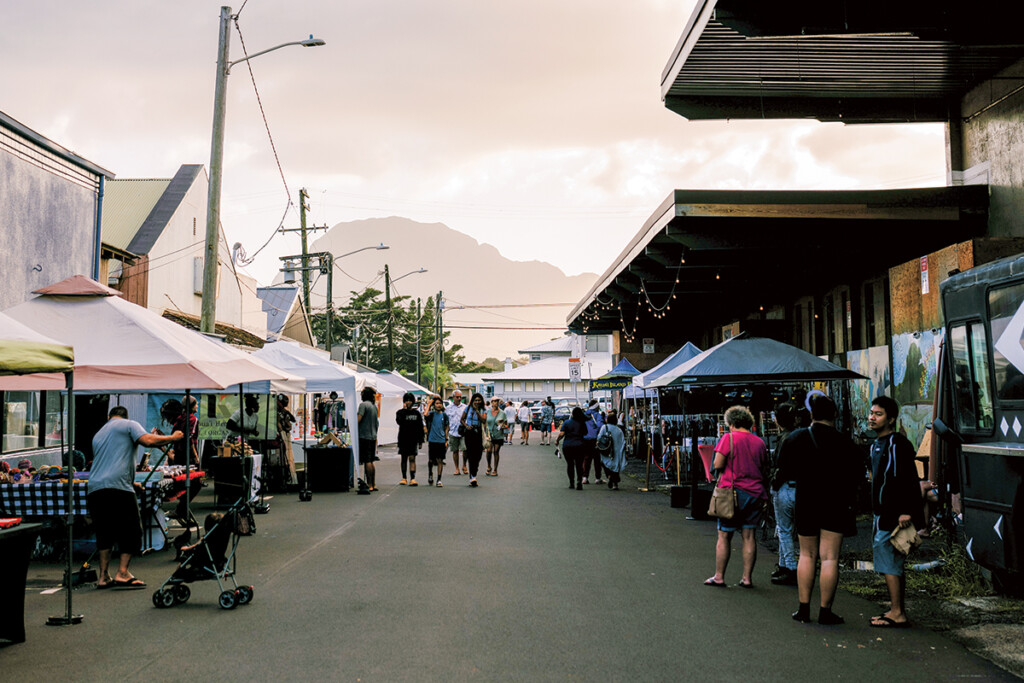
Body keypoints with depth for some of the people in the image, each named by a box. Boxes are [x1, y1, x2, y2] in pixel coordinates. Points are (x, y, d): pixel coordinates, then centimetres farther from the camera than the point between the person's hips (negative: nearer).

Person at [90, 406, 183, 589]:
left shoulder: (98, 435, 30)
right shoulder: (129, 424, 10)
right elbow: (148, 440, -10)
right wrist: (172, 438, 2)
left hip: (93, 489, 7)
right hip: (118, 486, -7)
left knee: (104, 532, 15)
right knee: (131, 530, 2)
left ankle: (104, 577, 12)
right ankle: (122, 573, -7)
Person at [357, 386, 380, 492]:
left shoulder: (363, 405, -11)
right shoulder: (374, 406, 14)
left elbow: (358, 420, -17)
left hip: (364, 436, -8)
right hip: (373, 436, 8)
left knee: (367, 461, -5)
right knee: (371, 461, 12)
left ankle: (369, 485, -4)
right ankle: (374, 484, 13)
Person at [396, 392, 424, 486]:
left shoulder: (417, 413, 6)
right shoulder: (400, 412, 4)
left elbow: (421, 428, 7)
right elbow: (399, 421, -18)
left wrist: (421, 441, 3)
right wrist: (404, 410, -17)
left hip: (413, 440, -1)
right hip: (403, 439, 1)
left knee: (412, 459, -8)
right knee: (404, 459, 9)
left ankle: (412, 478, -15)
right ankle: (404, 478, 17)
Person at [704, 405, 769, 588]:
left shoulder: (729, 438, -7)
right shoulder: (759, 442, 8)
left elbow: (718, 465, -12)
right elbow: (765, 472, 12)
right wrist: (764, 492, 22)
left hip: (733, 492, -4)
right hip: (755, 493, 4)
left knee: (724, 536, 3)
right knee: (749, 535, 7)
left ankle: (719, 577, 6)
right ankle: (747, 578, 9)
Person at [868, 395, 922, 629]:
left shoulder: (897, 443, -14)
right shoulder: (877, 444, 17)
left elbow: (909, 479, -20)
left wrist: (906, 511, -25)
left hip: (894, 515, -10)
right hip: (883, 513, 10)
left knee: (887, 561, -9)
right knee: (894, 563, 12)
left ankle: (897, 614, -5)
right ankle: (899, 611, 18)